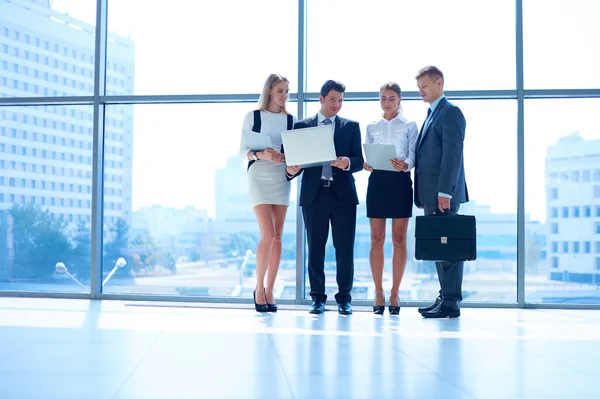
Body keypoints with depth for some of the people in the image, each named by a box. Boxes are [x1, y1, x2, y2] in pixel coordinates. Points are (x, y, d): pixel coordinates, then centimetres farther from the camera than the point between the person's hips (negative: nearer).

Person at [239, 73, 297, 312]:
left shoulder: (290, 120, 11)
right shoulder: (253, 116, 4)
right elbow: (243, 151, 0)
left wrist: (285, 158, -12)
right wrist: (260, 154, -19)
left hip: (282, 178, 3)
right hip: (259, 176, -3)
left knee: (277, 236, 1)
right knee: (267, 234, -14)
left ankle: (269, 292, 7)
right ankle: (259, 289, 1)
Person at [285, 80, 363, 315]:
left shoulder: (351, 127, 11)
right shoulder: (302, 126, 11)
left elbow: (359, 161, 5)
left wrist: (348, 162, -17)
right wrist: (291, 170, -15)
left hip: (343, 194, 0)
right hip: (314, 193, 0)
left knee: (345, 249, 0)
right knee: (315, 248, 4)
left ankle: (344, 298, 9)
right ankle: (318, 298, 12)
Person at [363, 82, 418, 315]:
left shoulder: (409, 126, 7)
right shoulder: (371, 128, 14)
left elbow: (413, 156, -1)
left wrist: (405, 165, -23)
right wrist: (367, 164, -12)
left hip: (400, 182, -2)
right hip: (377, 181, 2)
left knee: (399, 239, -1)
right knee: (377, 239, 0)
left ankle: (395, 293, 6)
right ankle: (378, 293, 6)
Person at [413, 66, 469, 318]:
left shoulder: (450, 112, -8)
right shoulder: (432, 115, 21)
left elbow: (453, 155, -16)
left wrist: (444, 192, -21)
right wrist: (422, 194, 15)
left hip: (443, 194, -9)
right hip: (431, 194, 9)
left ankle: (451, 303, -3)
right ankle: (445, 297, 16)